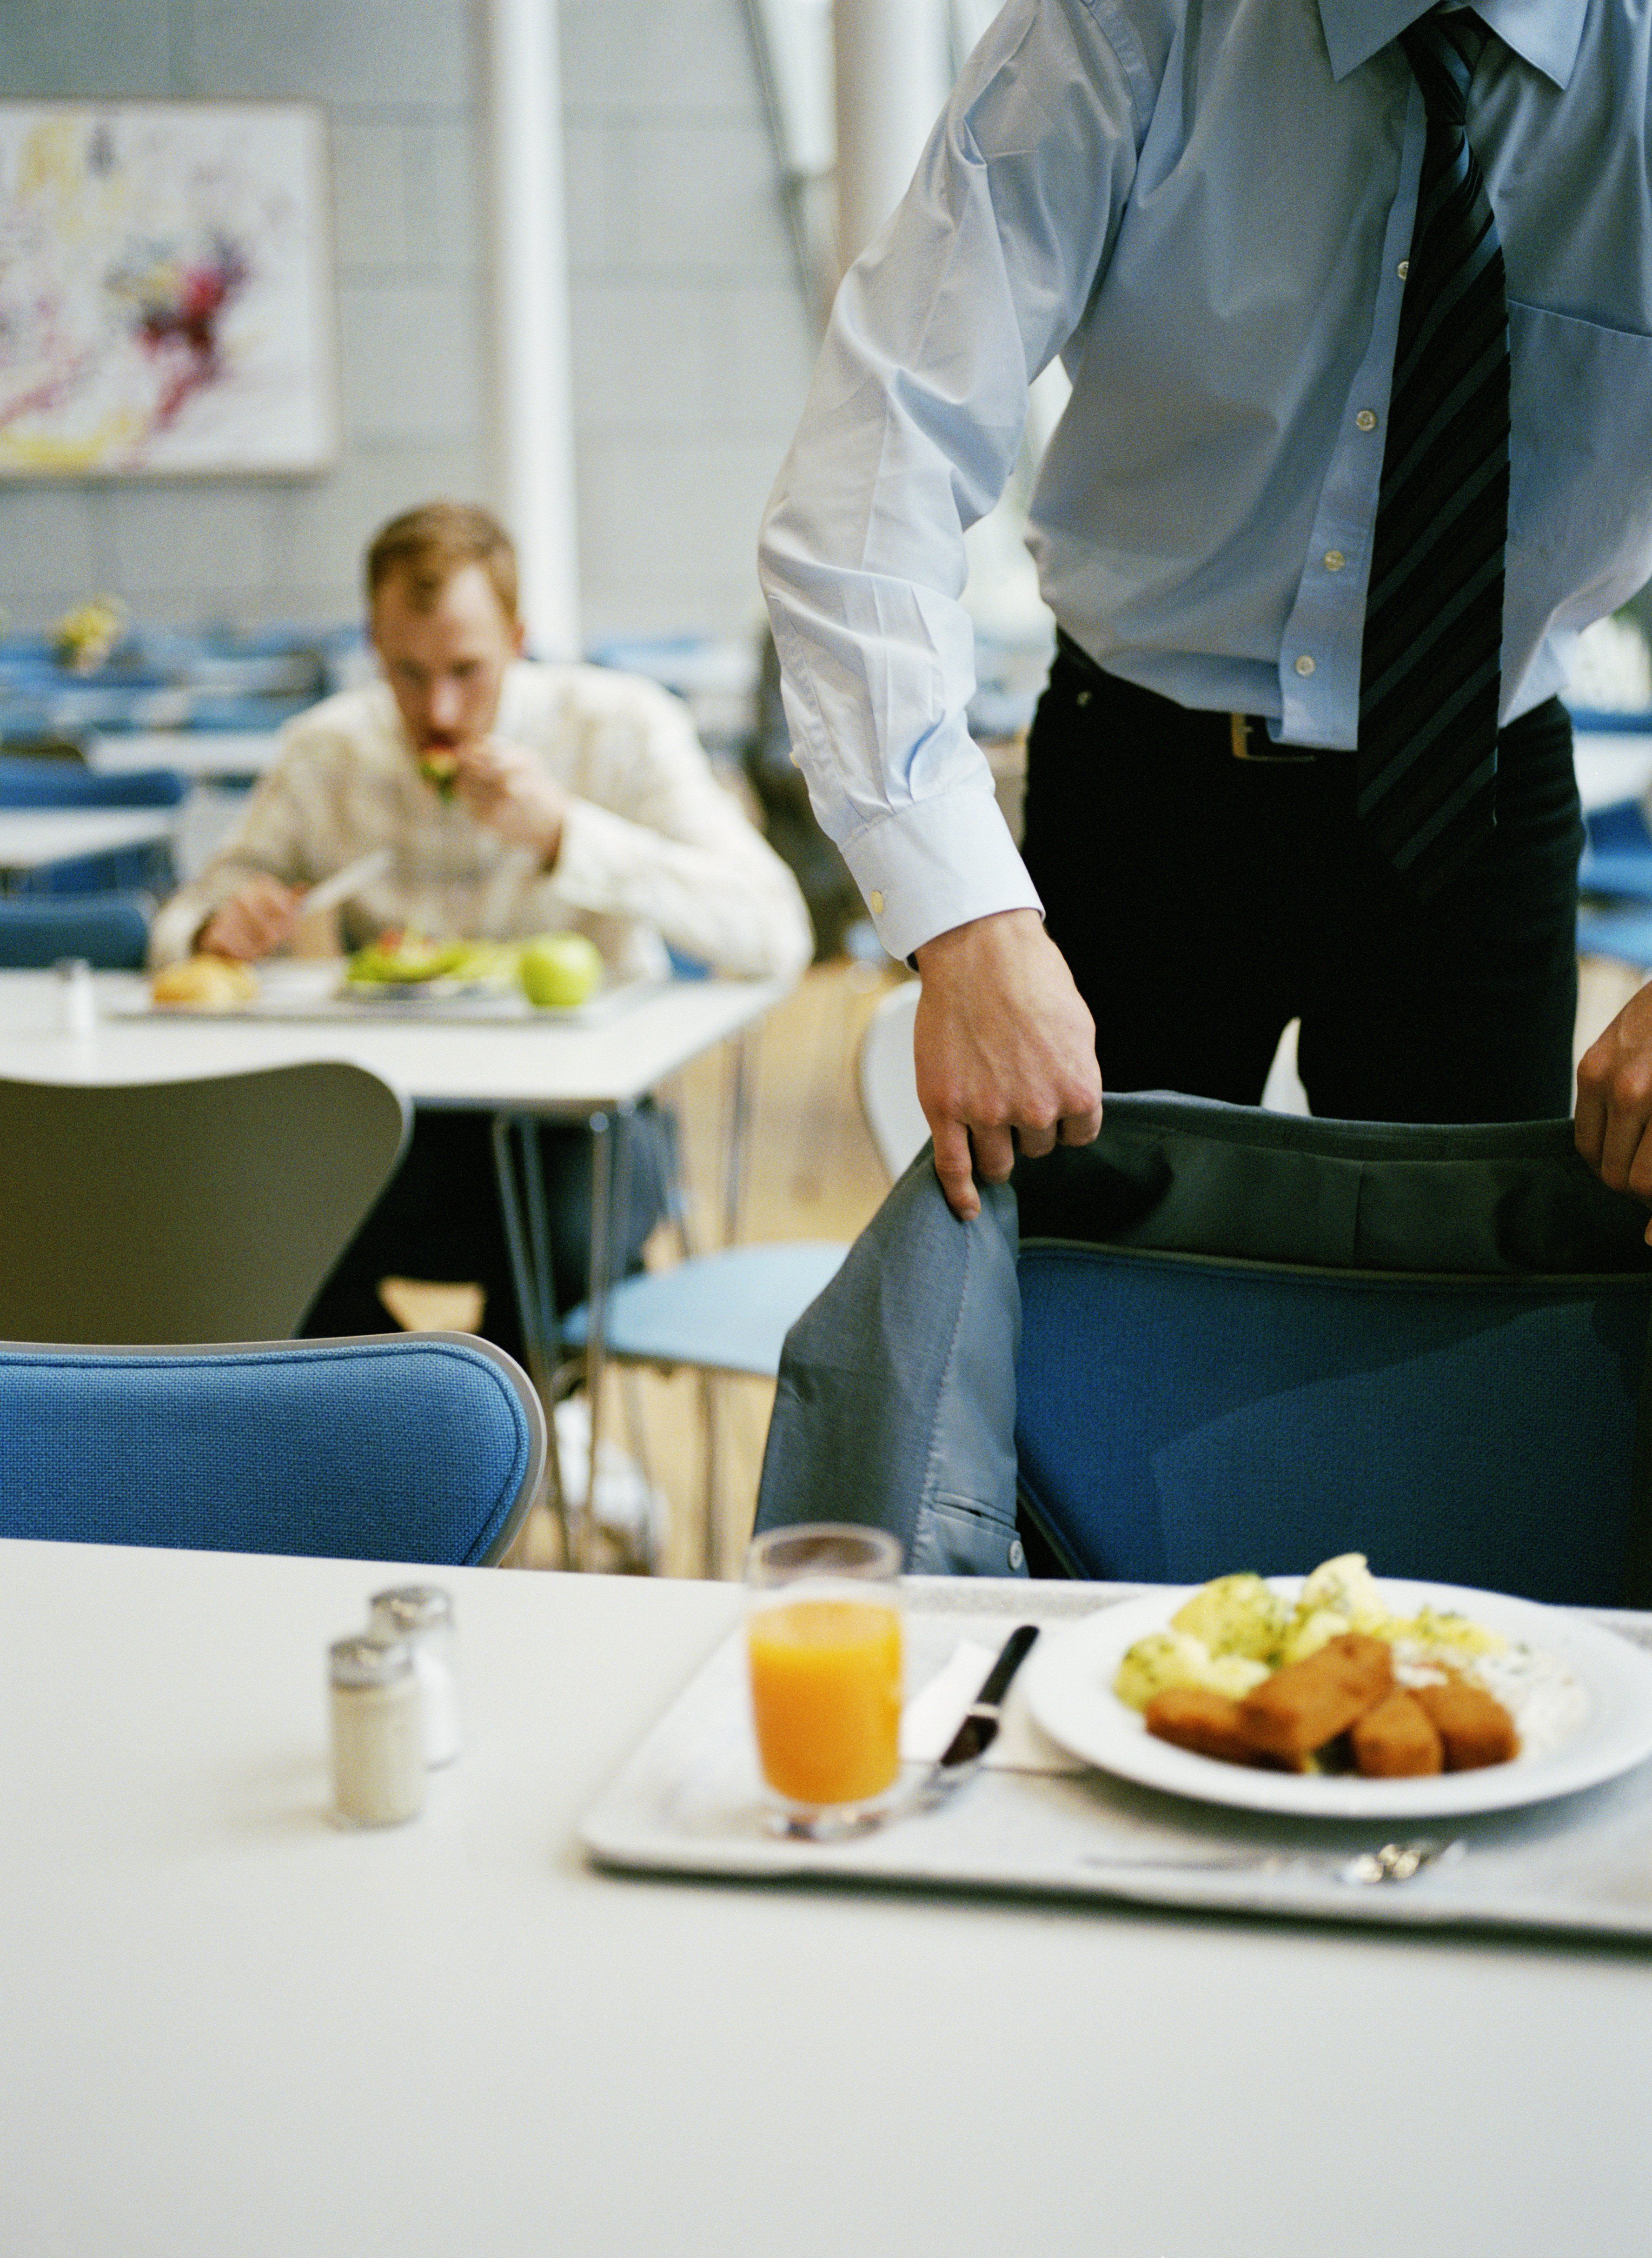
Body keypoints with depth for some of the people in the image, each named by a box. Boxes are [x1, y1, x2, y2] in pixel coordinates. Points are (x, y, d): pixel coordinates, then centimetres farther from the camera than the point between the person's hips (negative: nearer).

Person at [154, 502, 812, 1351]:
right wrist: (219, 930, -12)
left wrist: (566, 835, -26)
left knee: (567, 1227, -36)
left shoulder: (621, 729, -7)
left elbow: (776, 933, -19)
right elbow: (184, 922, 14)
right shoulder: (324, 752, 3)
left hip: (583, 1098, -2)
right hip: (393, 1106, 3)